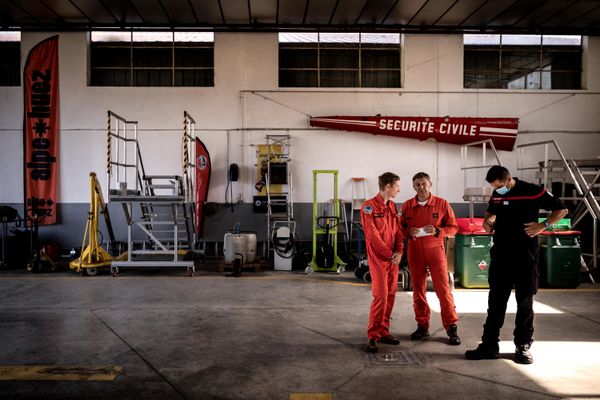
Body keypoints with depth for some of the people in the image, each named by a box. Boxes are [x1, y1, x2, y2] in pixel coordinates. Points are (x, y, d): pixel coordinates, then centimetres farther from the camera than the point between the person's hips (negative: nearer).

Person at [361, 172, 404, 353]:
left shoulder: (392, 206, 13)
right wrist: (390, 254, -12)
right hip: (378, 258, -7)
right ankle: (373, 336, -3)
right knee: (381, 296, -11)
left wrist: (399, 252, -3)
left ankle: (383, 331, 17)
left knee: (390, 295, 8)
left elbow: (397, 231, 12)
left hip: (393, 258, 7)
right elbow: (372, 235, -15)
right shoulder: (369, 207, -10)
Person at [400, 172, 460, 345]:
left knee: (443, 289, -4)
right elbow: (400, 227, 9)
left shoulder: (442, 204, -2)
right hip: (414, 252, 2)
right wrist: (409, 232, -12)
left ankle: (451, 328, 6)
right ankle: (422, 326, 20)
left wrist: (437, 231, -16)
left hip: (435, 250, -2)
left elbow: (453, 227, 1)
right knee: (418, 290, 8)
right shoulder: (407, 206, 3)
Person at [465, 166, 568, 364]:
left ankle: (523, 346, 18)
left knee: (525, 303, 6)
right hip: (500, 256, 4)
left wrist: (543, 225, -15)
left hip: (525, 256, -4)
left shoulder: (532, 191, -8)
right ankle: (489, 345, 13)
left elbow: (561, 210, -2)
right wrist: (487, 221, 6)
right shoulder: (496, 195, 7)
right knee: (495, 302, 6)